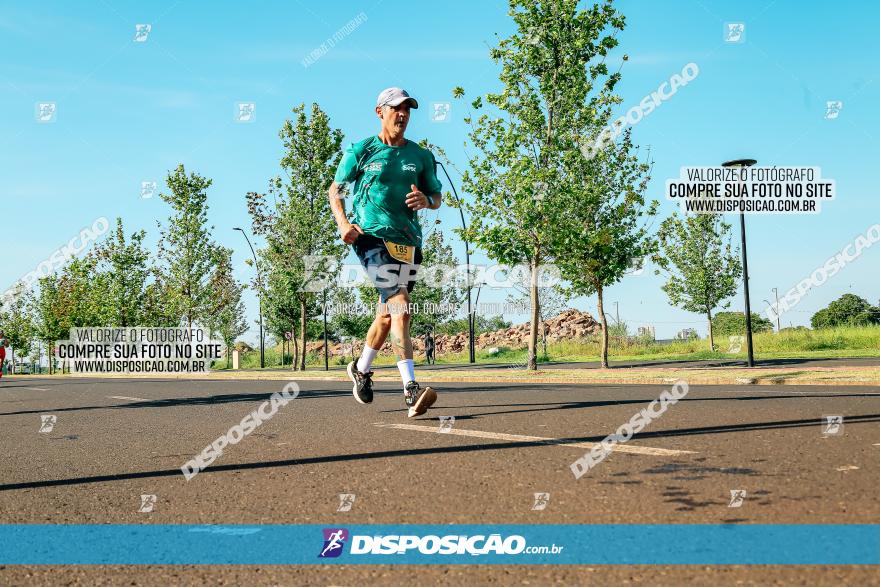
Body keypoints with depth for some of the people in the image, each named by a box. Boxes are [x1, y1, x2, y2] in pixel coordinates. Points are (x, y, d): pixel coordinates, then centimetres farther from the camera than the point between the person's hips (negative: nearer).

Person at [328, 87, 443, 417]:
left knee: (389, 313, 12)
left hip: (408, 239, 5)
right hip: (371, 235, -5)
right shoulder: (361, 151, 5)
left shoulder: (421, 156, 14)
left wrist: (426, 201, -6)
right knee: (399, 304, -22)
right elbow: (335, 190, 10)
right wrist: (343, 224, -6)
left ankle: (362, 370, 37)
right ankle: (411, 389, -26)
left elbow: (437, 198, 19)